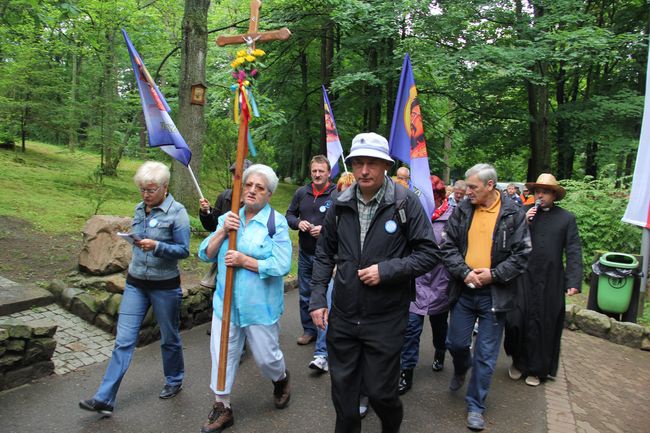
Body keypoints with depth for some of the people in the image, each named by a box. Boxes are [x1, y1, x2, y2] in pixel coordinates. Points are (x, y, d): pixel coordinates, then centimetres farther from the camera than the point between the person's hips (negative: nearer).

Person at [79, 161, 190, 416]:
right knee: (124, 340, 3)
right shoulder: (140, 208, 5)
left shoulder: (177, 212, -13)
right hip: (135, 283, 5)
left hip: (165, 285, -4)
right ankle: (104, 399, 8)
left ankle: (174, 381, 35)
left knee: (169, 338, 13)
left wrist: (156, 246, -28)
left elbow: (184, 250, -15)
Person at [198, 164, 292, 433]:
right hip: (226, 302, 4)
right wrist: (223, 232, -14)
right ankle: (222, 408, 30)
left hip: (260, 306, -4)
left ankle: (281, 380, 45)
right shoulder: (228, 218, 6)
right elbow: (206, 254, 1)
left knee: (265, 356, 10)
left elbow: (282, 265, -17)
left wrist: (245, 261, -21)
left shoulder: (277, 223, -9)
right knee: (222, 354, 10)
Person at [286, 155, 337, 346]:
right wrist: (298, 223, -7)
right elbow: (289, 214, 14)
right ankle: (309, 330, 32)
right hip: (305, 252, 5)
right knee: (305, 294, 16)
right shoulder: (302, 192, 6)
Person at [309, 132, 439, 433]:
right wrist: (317, 298, 3)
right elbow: (324, 254, 10)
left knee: (380, 391, 9)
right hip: (342, 316, 4)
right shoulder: (340, 205, 1)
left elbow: (429, 253, -9)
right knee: (342, 388, 17)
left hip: (385, 318, -3)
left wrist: (386, 270, -19)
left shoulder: (406, 202, -10)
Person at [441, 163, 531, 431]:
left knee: (486, 355, 7)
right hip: (464, 290, 2)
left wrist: (493, 274, -15)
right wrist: (465, 272, -14)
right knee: (456, 342, 12)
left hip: (494, 294, -2)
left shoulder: (513, 213, -6)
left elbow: (522, 255, -6)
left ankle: (476, 405, 24)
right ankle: (461, 369, 47)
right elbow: (447, 246, -1)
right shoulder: (462, 210, 0)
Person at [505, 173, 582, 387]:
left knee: (545, 327, 10)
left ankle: (537, 370, 28)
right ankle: (519, 362, 25)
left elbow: (573, 252, -2)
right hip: (524, 279, 1)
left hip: (551, 282, 0)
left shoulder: (567, 218, 2)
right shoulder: (524, 213, 4)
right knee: (516, 321, 0)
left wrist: (573, 281, -10)